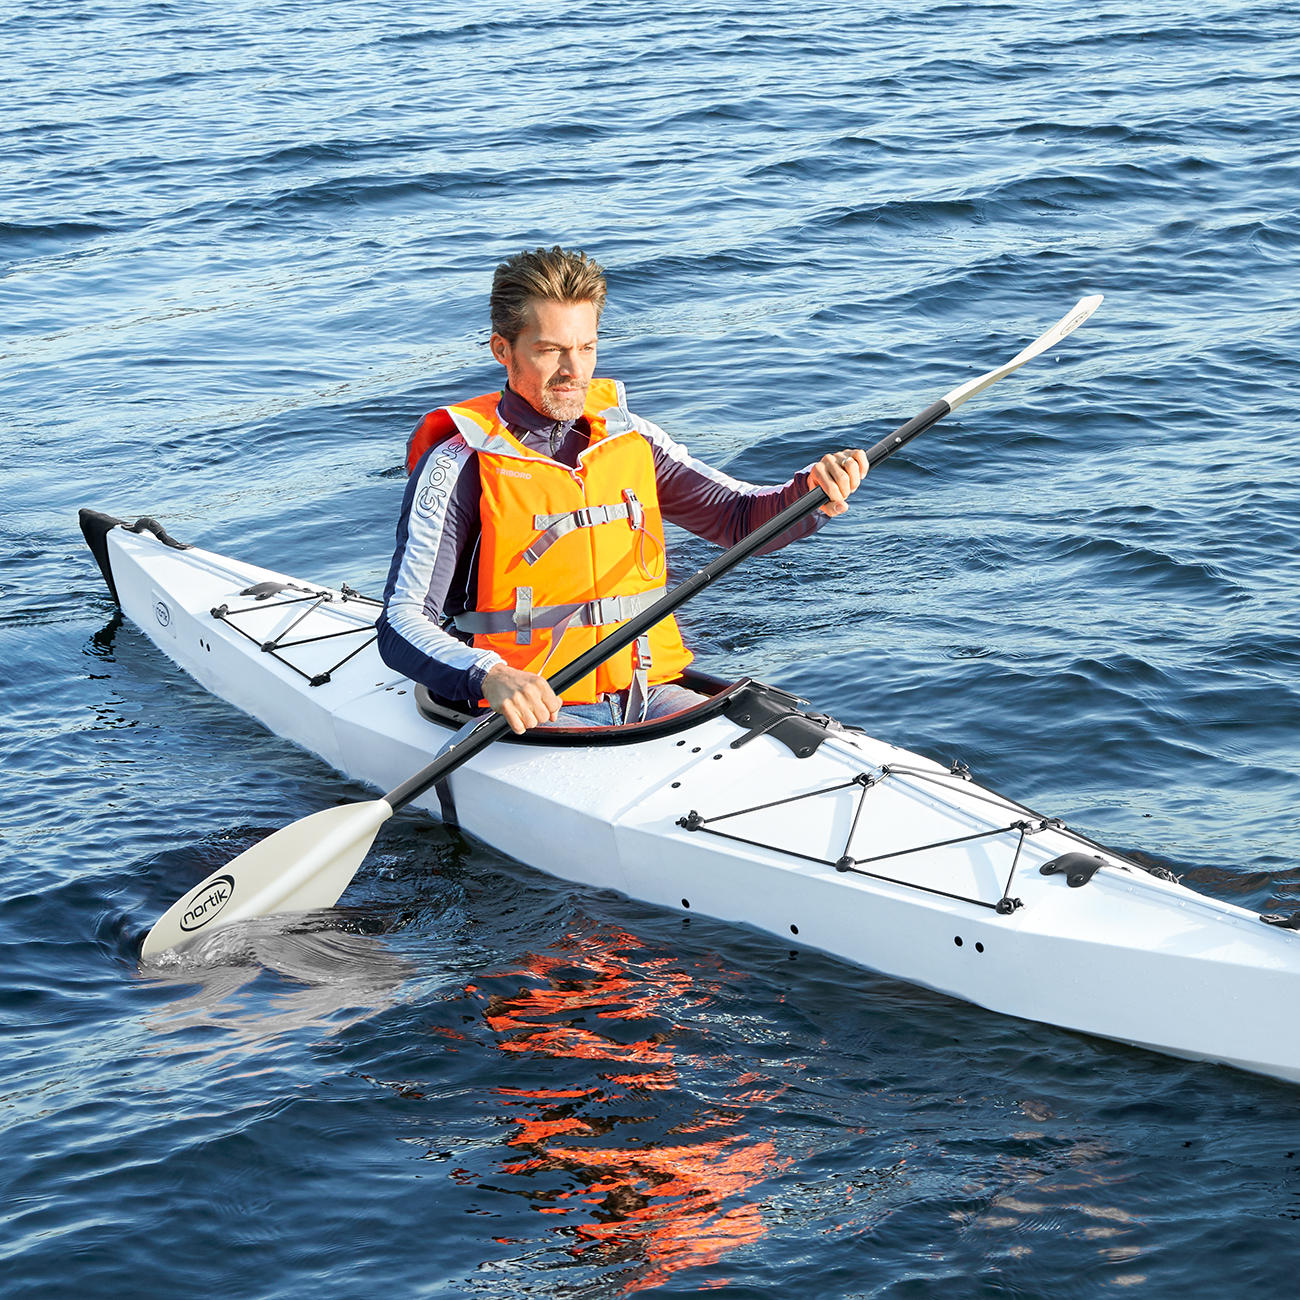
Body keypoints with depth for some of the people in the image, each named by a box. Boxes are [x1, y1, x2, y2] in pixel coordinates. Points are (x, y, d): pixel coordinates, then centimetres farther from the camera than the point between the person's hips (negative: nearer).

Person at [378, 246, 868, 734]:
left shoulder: (630, 438, 11)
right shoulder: (458, 468, -6)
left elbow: (740, 518, 7)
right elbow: (402, 625, -13)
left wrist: (812, 492, -16)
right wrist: (491, 677, -33)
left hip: (647, 693, 5)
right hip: (536, 713, -4)